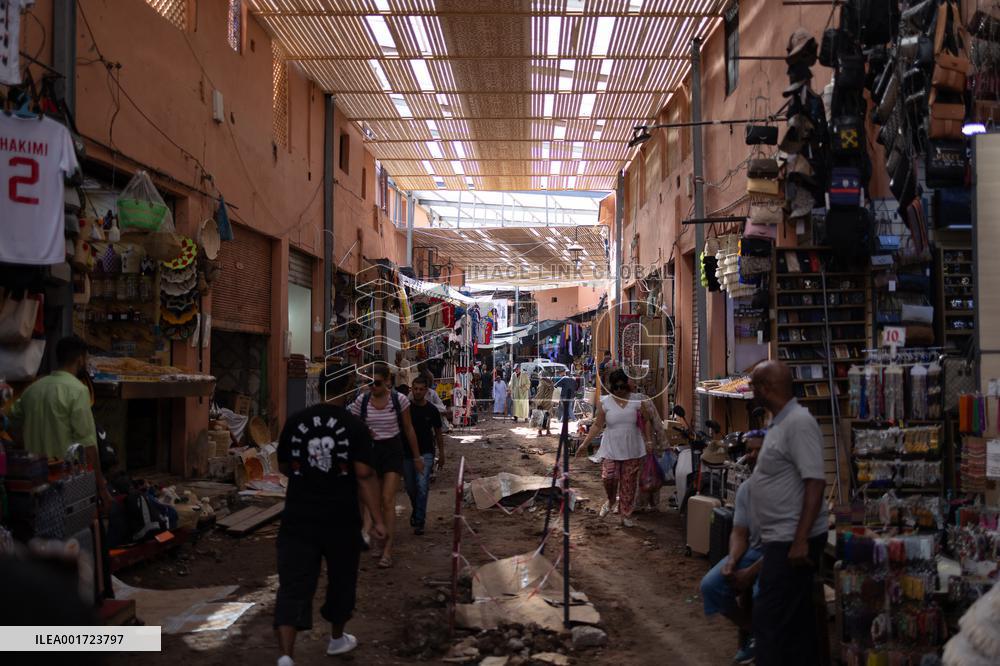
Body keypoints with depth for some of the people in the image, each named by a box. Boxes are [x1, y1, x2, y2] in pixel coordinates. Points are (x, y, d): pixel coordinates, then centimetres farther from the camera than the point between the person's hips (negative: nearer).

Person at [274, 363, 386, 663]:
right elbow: (365, 475, -15)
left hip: (298, 517, 1)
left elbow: (283, 466, 11)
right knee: (341, 578, 20)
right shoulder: (354, 427, -8)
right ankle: (337, 638, 38)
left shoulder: (295, 422, 0)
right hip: (341, 519, -1)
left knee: (293, 584, 0)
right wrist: (377, 519, -13)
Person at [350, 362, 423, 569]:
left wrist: (417, 457, 9)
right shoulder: (361, 401, -1)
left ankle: (387, 550, -7)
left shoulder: (399, 400, -5)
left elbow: (408, 430, 5)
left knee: (388, 500, -8)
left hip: (392, 451, -2)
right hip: (370, 450, 3)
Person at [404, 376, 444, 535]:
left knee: (422, 486, -13)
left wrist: (441, 454, 9)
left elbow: (438, 433, 8)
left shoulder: (432, 410, -2)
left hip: (425, 453, -1)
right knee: (411, 488, 12)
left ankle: (419, 521, -6)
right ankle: (416, 510, 40)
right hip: (406, 452, 2)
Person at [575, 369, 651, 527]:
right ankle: (610, 501, 19)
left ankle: (626, 515, 18)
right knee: (608, 477, -14)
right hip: (611, 449, -1)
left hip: (632, 450, 1)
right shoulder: (605, 402, -2)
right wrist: (585, 443, -2)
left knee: (628, 483, 4)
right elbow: (597, 426, 2)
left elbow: (644, 423, 8)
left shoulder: (636, 401, 0)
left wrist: (647, 441, 1)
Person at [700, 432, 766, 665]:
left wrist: (751, 572, -24)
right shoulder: (745, 489, 5)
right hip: (753, 550, 6)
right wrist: (732, 561, -14)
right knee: (710, 585, -13)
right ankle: (749, 629, 11)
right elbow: (739, 533, 7)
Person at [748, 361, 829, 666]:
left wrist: (800, 540, -26)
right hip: (784, 538, 10)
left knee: (768, 621, -6)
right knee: (797, 616, 16)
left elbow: (816, 483, -24)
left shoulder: (799, 423, -19)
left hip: (793, 540, -10)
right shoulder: (780, 422, 12)